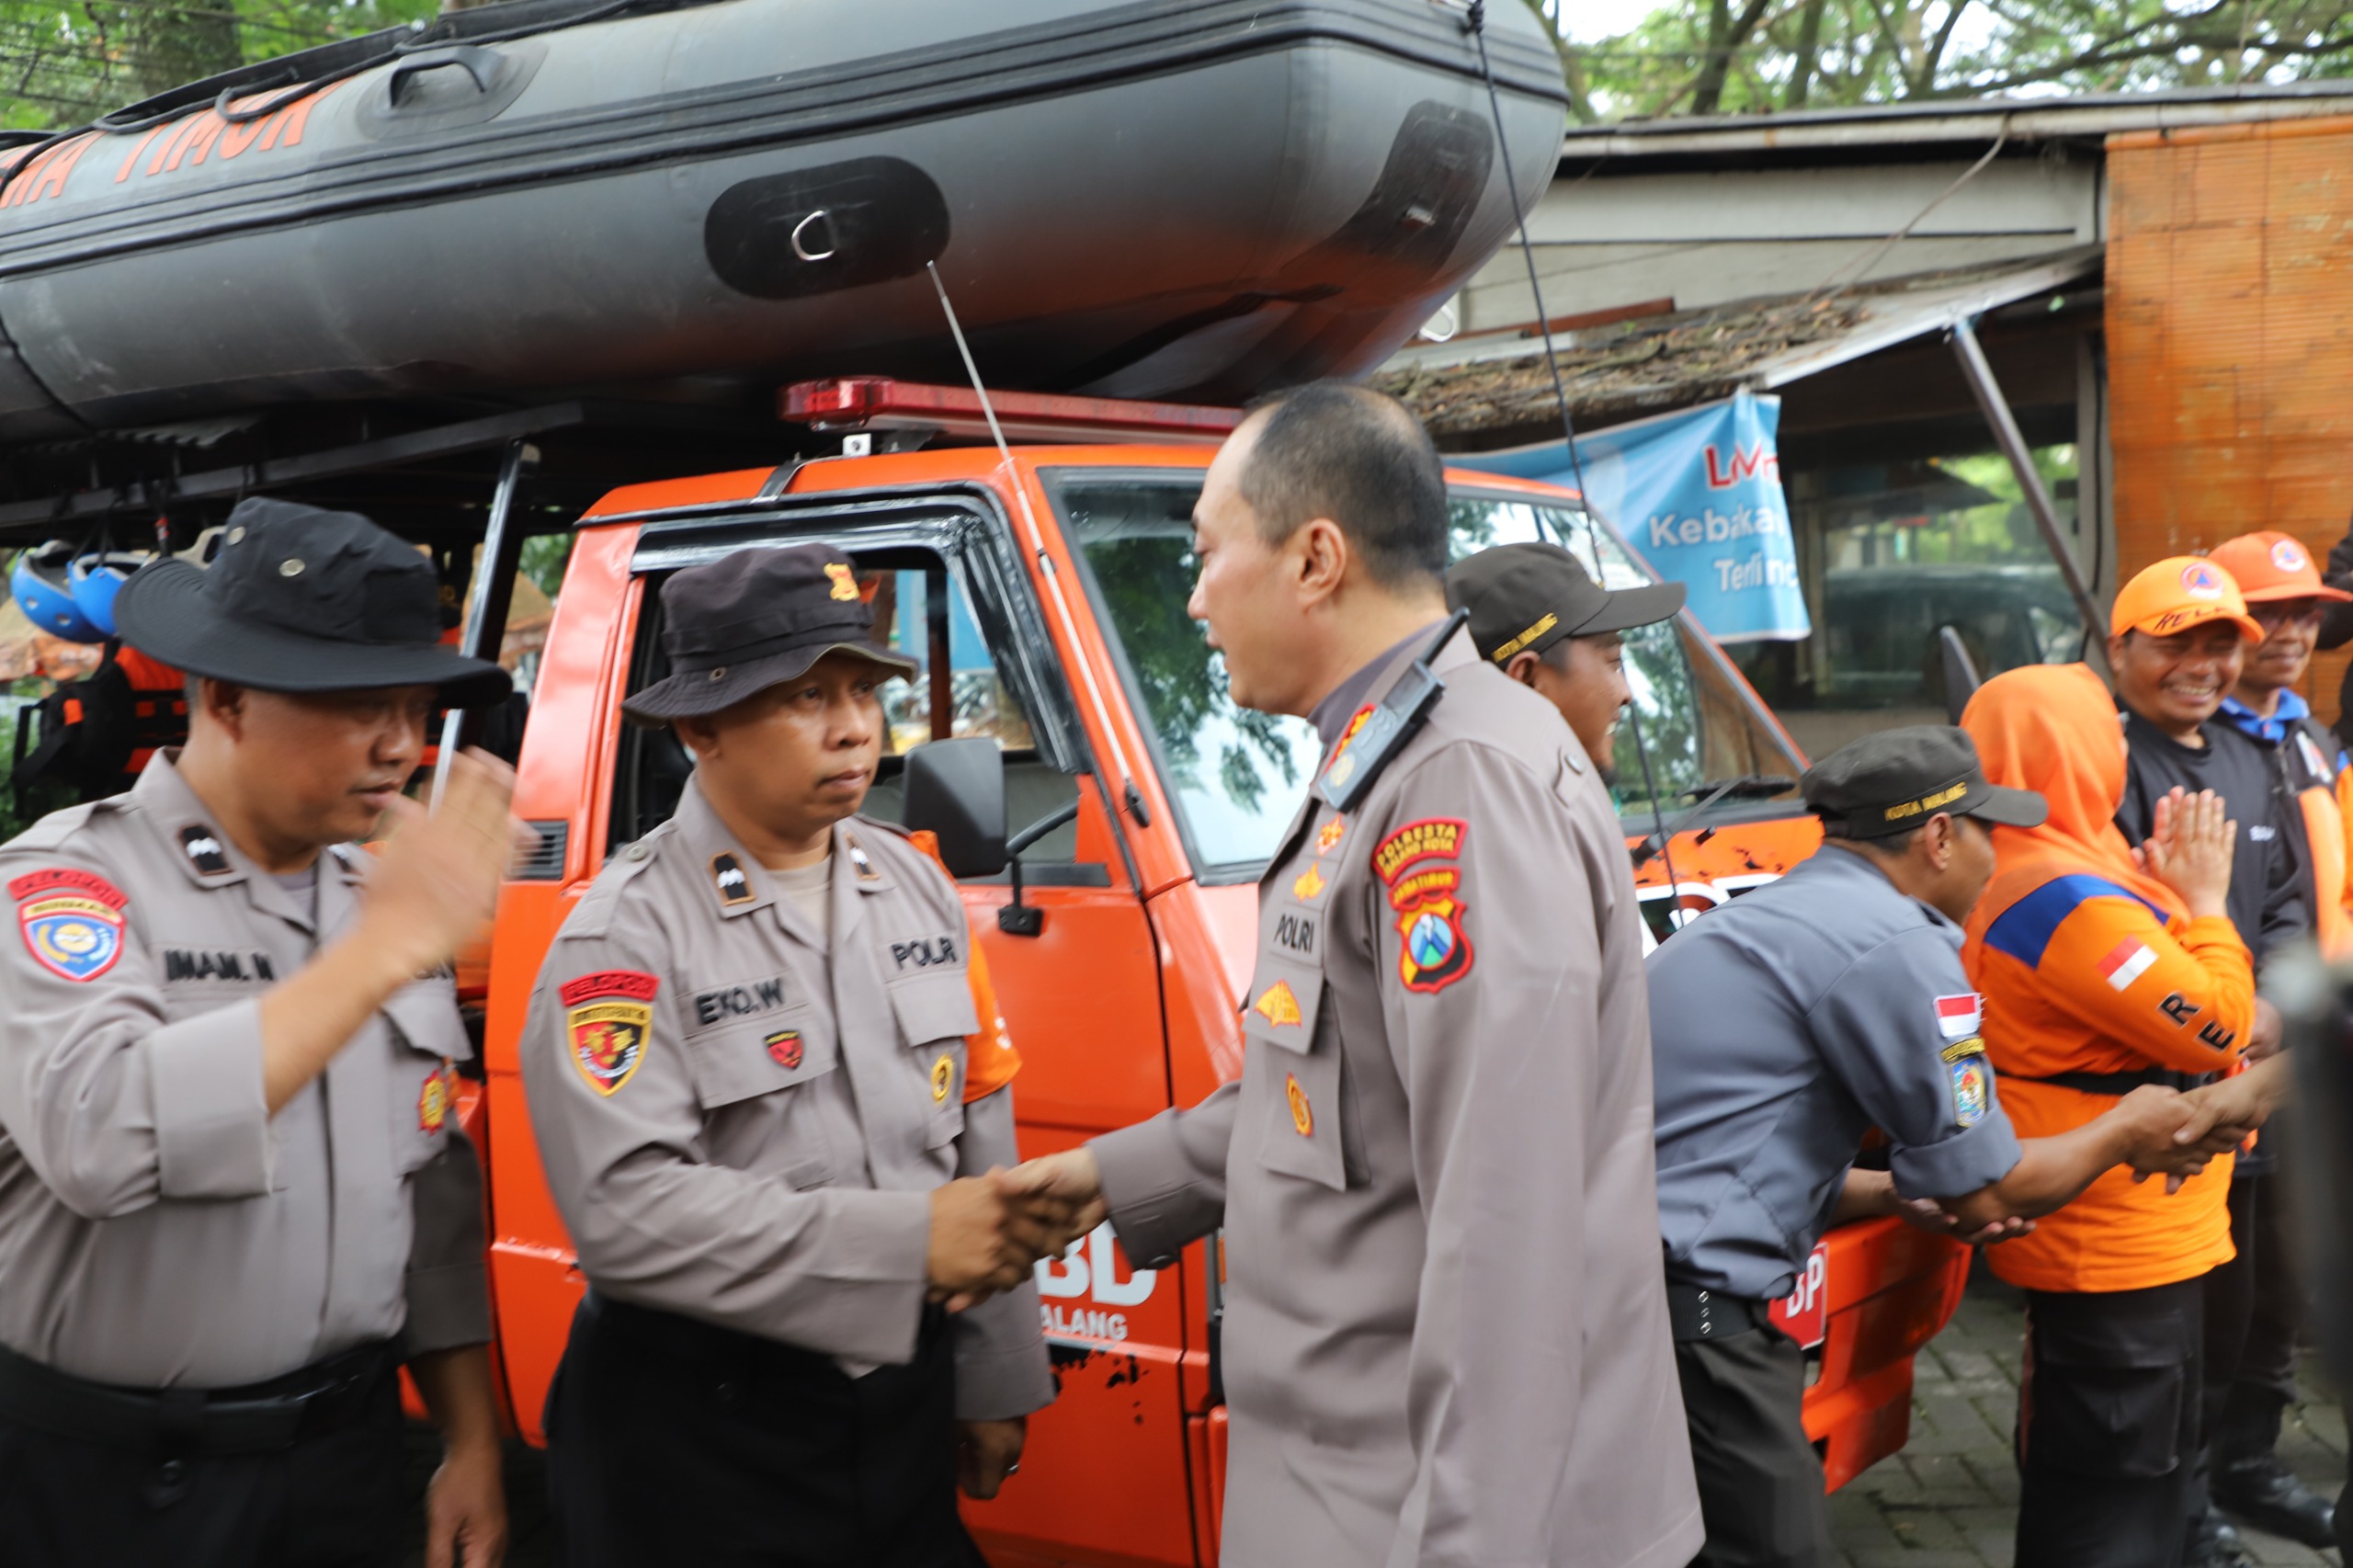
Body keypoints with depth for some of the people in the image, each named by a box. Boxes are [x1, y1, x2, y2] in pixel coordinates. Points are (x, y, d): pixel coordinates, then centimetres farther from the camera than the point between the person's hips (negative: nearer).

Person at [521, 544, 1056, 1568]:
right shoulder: (628, 933, -14)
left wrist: (994, 1385, 10)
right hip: (698, 1442, -5)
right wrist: (905, 1241, -25)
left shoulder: (918, 887, 5)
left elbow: (980, 1133, 9)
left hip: (907, 1403, 5)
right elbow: (622, 1211, -24)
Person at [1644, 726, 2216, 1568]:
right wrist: (2126, 1133, 14)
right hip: (1690, 1312, -10)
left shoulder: (1768, 915, 19)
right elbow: (1985, 1195, -4)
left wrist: (1900, 1196, 17)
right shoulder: (1896, 942, -11)